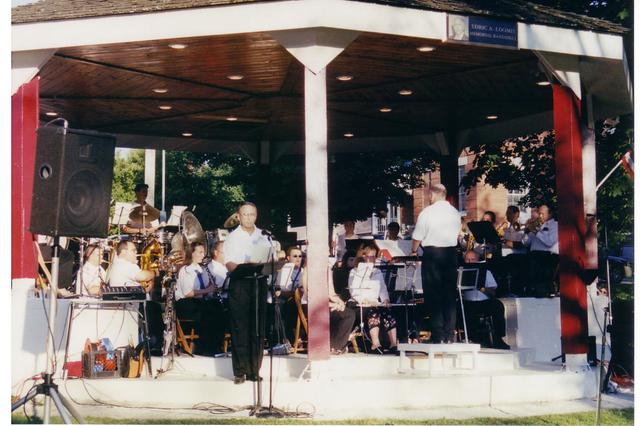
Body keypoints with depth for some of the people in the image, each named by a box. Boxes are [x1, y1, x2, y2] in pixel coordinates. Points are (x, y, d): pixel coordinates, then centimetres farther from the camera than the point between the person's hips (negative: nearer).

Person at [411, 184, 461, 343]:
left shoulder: (426, 213, -9)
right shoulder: (455, 213, 5)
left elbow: (417, 237, -4)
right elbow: (458, 234, 11)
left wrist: (414, 251, 15)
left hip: (432, 254, -4)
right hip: (451, 253, 4)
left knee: (433, 294, 1)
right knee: (450, 294, 9)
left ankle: (438, 336, -1)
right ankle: (449, 335, 10)